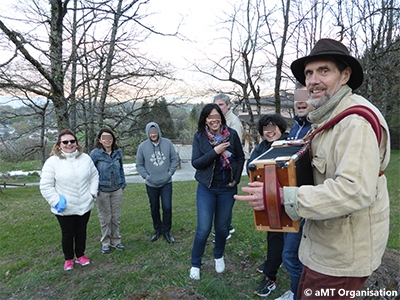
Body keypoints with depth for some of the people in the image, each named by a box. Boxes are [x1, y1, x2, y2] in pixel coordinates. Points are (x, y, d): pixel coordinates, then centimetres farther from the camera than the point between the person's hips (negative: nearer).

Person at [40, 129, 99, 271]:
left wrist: (92, 193, 0)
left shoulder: (85, 158, -2)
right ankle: (68, 259, 35)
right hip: (65, 209, -3)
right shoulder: (52, 161, -13)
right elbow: (45, 186, -11)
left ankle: (80, 255, 39)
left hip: (85, 206, 3)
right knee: (68, 234, 14)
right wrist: (56, 201, -16)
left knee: (81, 232, 19)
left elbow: (94, 176, 9)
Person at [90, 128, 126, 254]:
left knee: (116, 217, 12)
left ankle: (115, 241, 28)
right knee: (105, 218, 8)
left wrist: (123, 182, 9)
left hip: (117, 189, 4)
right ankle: (105, 243, 24)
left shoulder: (118, 152, 1)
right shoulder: (95, 153, -11)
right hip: (102, 190, -3)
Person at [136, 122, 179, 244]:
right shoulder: (143, 146, -7)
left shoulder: (167, 143, -6)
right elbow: (139, 164, 1)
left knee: (167, 207, -2)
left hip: (166, 183, 0)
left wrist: (170, 172, -5)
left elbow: (174, 159, 2)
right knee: (154, 208, 14)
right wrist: (146, 176, -8)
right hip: (151, 184, 1)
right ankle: (157, 230, 34)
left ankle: (166, 231, 19)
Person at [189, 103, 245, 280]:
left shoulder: (232, 134, -4)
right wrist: (215, 151, -22)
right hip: (206, 188, -1)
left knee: (222, 227, 13)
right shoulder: (199, 137, -6)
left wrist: (236, 179, -2)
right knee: (204, 229, -3)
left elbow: (241, 157, 6)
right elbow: (195, 163, -11)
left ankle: (219, 256, 41)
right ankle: (195, 264, 20)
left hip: (227, 188, 2)